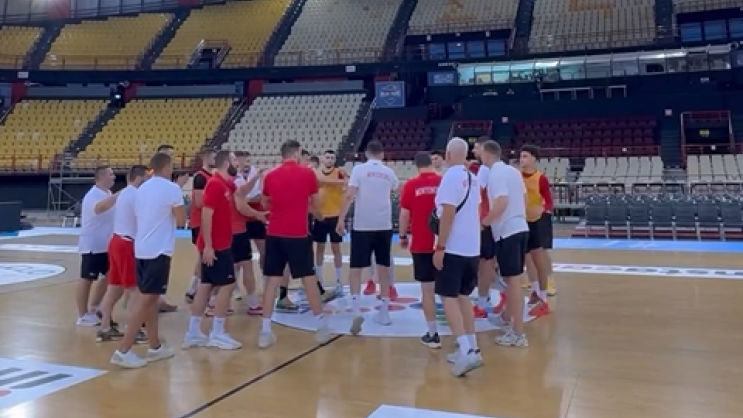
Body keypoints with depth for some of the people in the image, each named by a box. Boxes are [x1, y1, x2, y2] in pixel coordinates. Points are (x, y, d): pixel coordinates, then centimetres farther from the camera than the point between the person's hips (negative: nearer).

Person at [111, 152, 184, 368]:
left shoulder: (142, 188, 13)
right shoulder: (172, 188, -9)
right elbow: (181, 220, -7)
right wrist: (180, 206, 11)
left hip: (141, 249, 8)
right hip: (159, 250, -8)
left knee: (149, 298, 14)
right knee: (146, 300, -6)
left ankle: (155, 347, 23)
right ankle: (123, 351, -7)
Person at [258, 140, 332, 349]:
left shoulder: (270, 176, 5)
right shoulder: (307, 173, -3)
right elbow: (315, 204, 5)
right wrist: (319, 216, 27)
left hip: (274, 234, 3)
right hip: (298, 234, -3)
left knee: (272, 280, 7)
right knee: (309, 279, 7)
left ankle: (265, 331, 6)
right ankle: (322, 327, 15)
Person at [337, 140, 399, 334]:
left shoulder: (359, 169, -3)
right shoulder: (389, 172, 10)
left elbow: (349, 196, -12)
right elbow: (396, 190, 33)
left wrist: (341, 220, -7)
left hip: (362, 226, -3)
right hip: (384, 226, 3)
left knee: (356, 268, 3)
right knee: (383, 268, 12)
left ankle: (357, 311, -12)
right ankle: (384, 312, 18)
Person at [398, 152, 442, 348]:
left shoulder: (411, 185, -5)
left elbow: (404, 214, -5)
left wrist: (403, 237, 9)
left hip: (421, 244, -3)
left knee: (427, 288, 3)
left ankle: (433, 334, 6)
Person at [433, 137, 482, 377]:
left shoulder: (451, 176, -14)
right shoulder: (472, 178, 11)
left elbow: (448, 214, -19)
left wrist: (440, 247, -17)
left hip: (454, 248, -8)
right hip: (472, 247, 8)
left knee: (449, 297, -5)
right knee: (463, 296, 15)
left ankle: (467, 351, -14)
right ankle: (471, 348, 18)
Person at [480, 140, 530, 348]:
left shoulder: (495, 174, -13)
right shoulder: (513, 171, 14)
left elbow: (501, 203, -23)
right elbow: (524, 198, 19)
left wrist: (483, 222, -13)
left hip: (507, 232, -9)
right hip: (520, 228, 9)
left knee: (513, 280, -7)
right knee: (512, 278, 20)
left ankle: (518, 334, -4)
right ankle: (507, 319, 36)